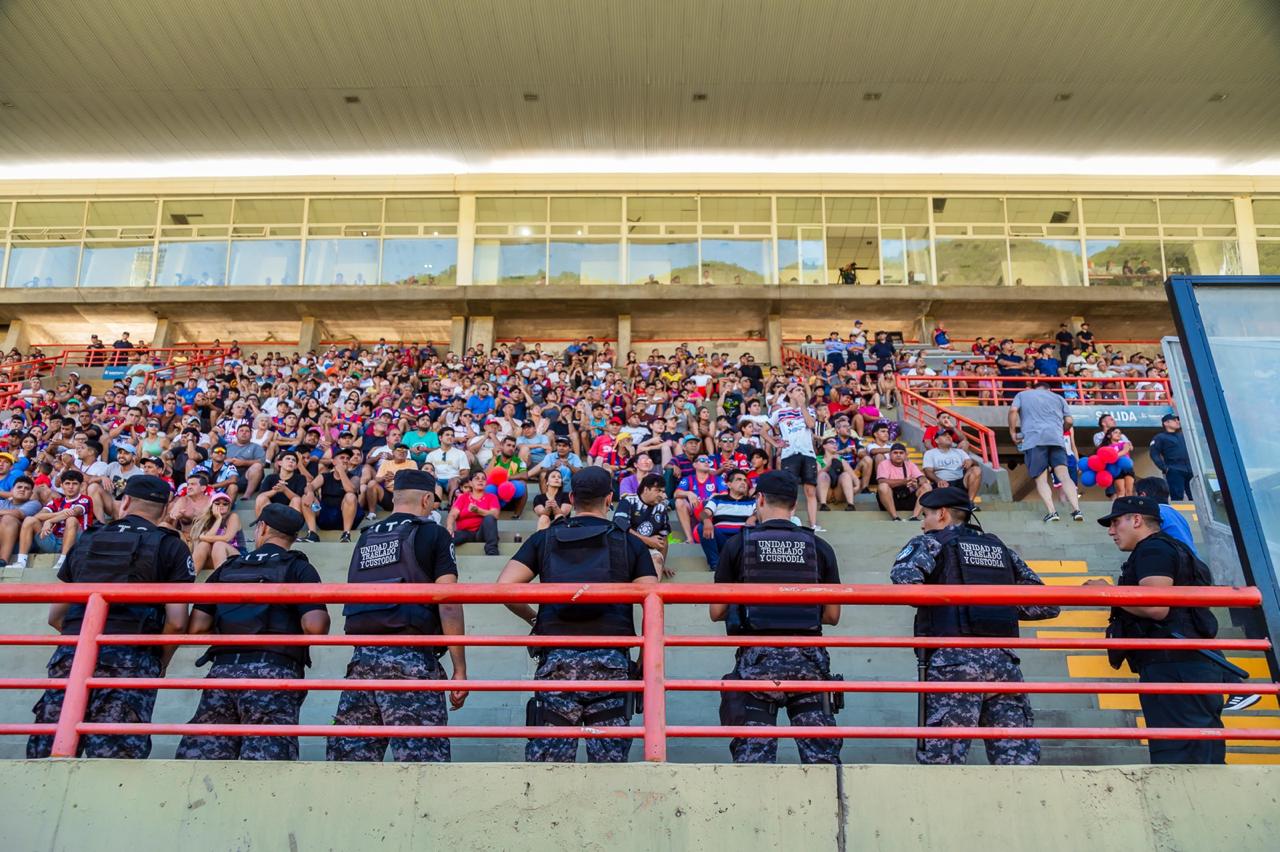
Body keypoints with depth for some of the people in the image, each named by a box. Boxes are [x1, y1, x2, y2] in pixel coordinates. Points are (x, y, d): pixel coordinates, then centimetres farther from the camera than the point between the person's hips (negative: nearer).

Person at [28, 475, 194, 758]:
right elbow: (176, 622, -4)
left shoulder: (86, 541, 19)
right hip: (131, 660, -3)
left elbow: (55, 617, 23)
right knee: (114, 755, -6)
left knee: (45, 752, 6)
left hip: (70, 653, 4)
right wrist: (161, 662, 12)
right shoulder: (171, 546, 6)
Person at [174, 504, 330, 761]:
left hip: (224, 669, 4)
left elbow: (196, 628, 9)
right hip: (273, 672, -4)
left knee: (197, 754, 8)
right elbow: (315, 626, -11)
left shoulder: (227, 569, 17)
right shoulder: (299, 568, 4)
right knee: (266, 756, -7)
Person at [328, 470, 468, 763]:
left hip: (362, 656, 6)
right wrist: (460, 669, -4)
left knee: (349, 755, 9)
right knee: (422, 756, -5)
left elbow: (354, 600, 22)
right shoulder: (433, 534, 1)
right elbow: (448, 604, -6)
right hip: (410, 657, -6)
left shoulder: (365, 538, 19)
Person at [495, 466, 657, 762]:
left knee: (548, 756, 6)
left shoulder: (544, 539, 10)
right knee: (610, 757, 5)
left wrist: (533, 618, 17)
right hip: (611, 658, -1)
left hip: (556, 657, 1)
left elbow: (503, 589, 0)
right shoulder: (630, 543, 7)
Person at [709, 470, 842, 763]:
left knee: (753, 752, 4)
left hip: (756, 659, -1)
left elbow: (716, 612, 2)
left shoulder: (737, 545, -1)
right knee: (821, 752, 8)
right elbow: (832, 615, 8)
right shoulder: (819, 547, 4)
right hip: (809, 659, 2)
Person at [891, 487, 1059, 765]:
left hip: (953, 660, -5)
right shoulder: (1001, 549, 22)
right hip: (1004, 660, 5)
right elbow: (1046, 605, 20)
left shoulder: (930, 543, 7)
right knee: (1017, 759, 8)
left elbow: (904, 577, -15)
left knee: (941, 759, -3)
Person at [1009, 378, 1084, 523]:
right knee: (1064, 475, -4)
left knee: (1041, 479, -5)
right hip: (1056, 439, 2)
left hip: (1033, 440, -2)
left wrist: (1012, 432, 10)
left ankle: (1051, 512, -20)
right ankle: (1076, 510, -17)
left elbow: (1013, 410, 4)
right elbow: (1069, 421, 17)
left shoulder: (1022, 394, 24)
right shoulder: (1058, 398, 28)